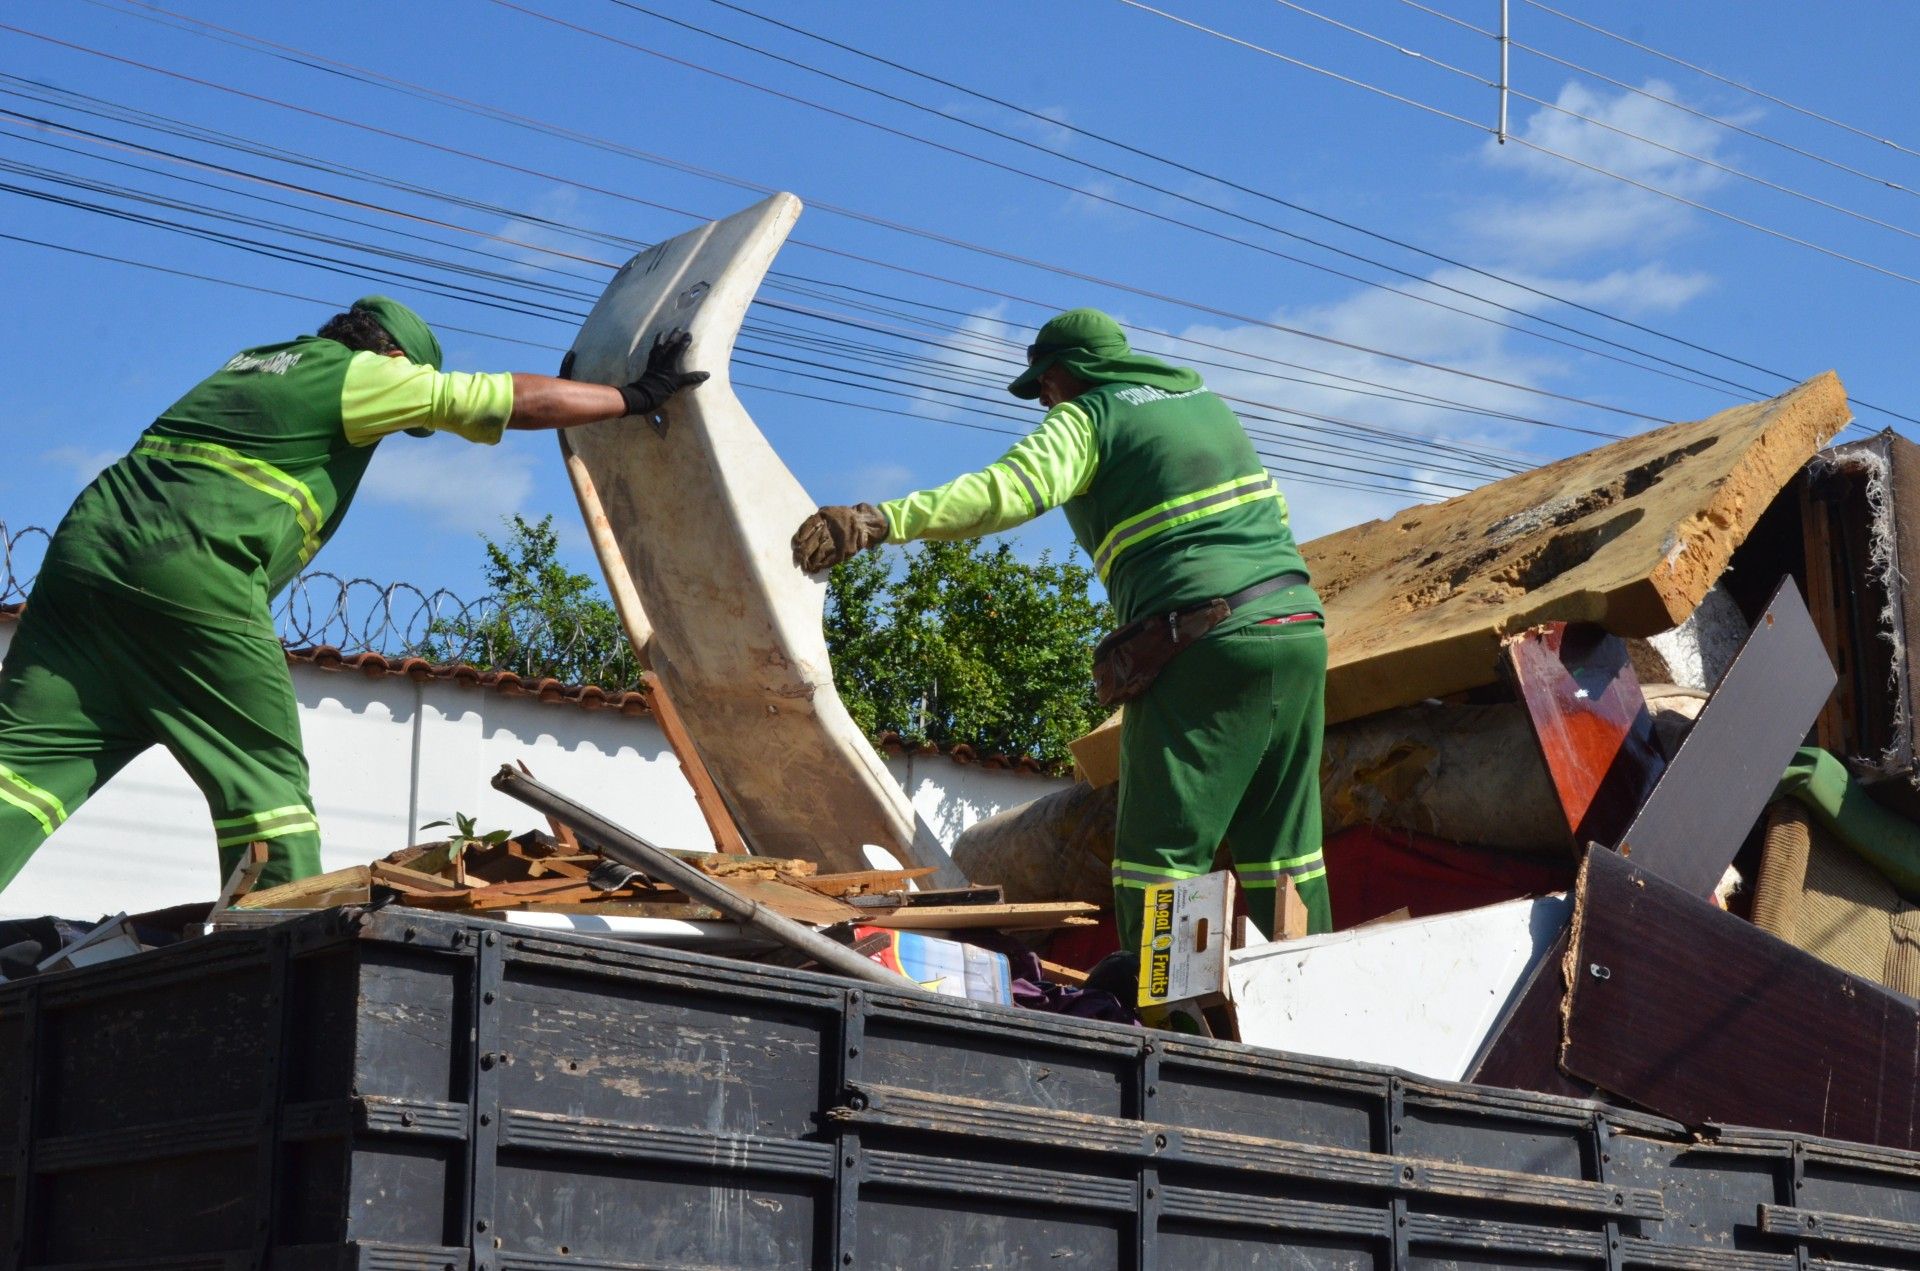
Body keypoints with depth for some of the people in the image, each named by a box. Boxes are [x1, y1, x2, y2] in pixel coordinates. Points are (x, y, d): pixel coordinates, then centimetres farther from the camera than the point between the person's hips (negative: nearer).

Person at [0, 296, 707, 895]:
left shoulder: (250, 362, 30)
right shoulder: (363, 373, 8)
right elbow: (521, 401, 10)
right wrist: (637, 397, 20)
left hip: (86, 546, 7)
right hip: (191, 578, -7)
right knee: (267, 784, 3)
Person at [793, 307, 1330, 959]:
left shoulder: (1090, 418, 0)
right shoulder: (1206, 400, 23)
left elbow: (1005, 492, -18)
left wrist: (877, 522, -27)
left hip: (1209, 643, -7)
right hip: (1299, 631, 7)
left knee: (1160, 848, -4)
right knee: (1281, 847, 13)